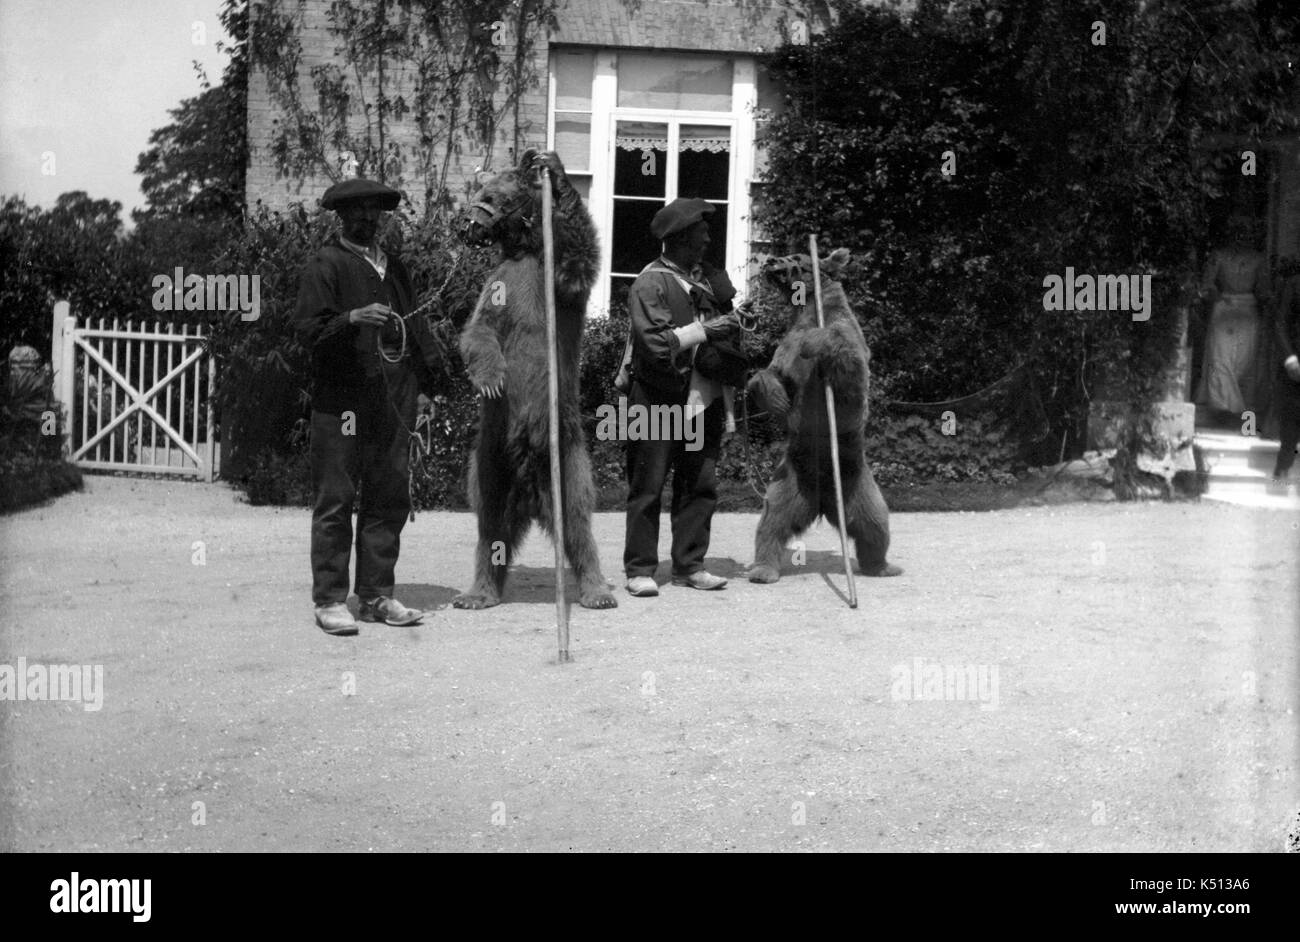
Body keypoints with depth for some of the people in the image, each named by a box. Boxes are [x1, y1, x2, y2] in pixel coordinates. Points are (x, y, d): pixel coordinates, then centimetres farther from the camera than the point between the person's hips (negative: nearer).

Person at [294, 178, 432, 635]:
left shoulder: (393, 267, 20)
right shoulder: (324, 266, -1)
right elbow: (309, 330, -9)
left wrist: (418, 385, 18)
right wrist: (352, 318, -25)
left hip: (392, 404, 6)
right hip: (342, 404, -6)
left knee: (389, 501, 7)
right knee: (335, 503, -3)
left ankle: (377, 596, 15)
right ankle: (330, 599, 3)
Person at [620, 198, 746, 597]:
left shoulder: (711, 279, 11)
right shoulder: (650, 284, -10)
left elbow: (730, 333, 22)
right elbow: (655, 343, -20)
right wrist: (703, 331, -17)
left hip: (703, 400, 6)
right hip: (657, 401, -6)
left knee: (701, 486, 7)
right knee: (647, 486, -1)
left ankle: (689, 565, 16)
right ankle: (640, 569, 5)